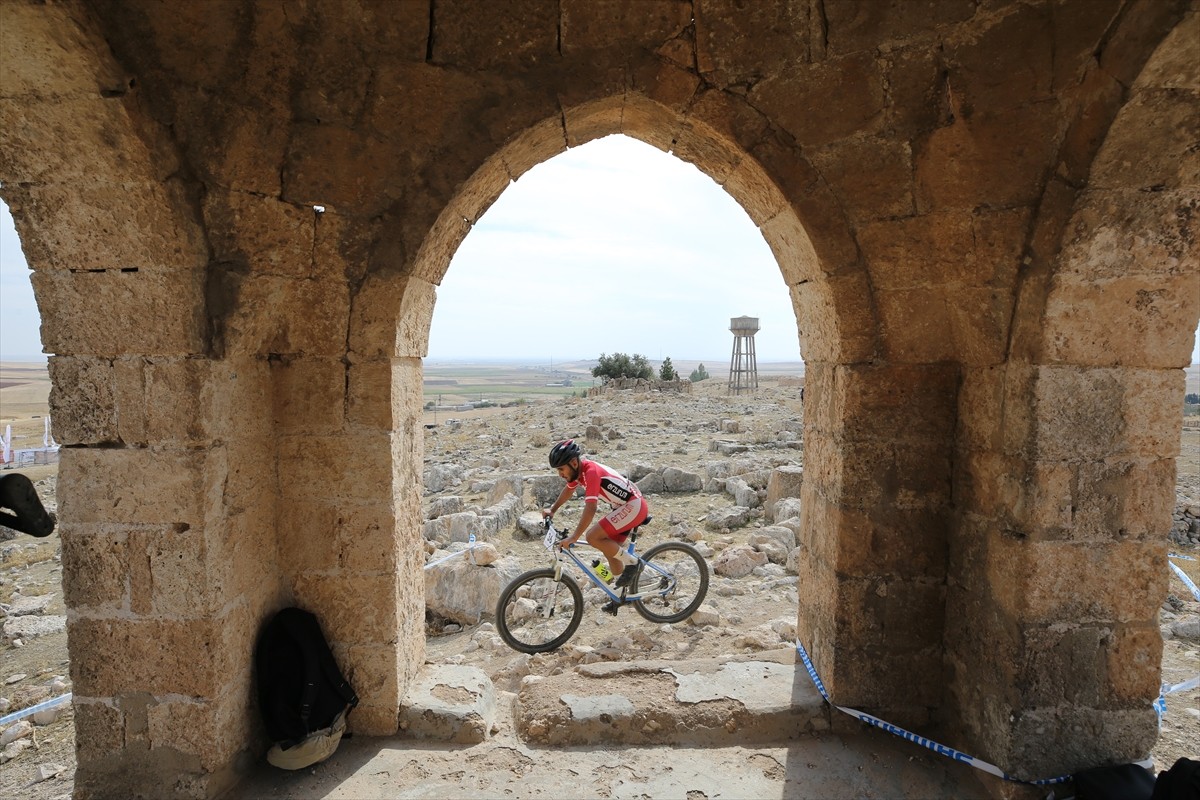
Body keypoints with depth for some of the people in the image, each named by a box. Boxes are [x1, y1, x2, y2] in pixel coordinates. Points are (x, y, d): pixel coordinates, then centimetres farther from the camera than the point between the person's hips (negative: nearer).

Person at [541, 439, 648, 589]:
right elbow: (568, 490, 24)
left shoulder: (591, 471, -25)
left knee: (592, 536, -17)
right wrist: (552, 510, 22)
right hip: (624, 506, 10)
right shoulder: (578, 470, 2)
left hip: (634, 506, -10)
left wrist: (573, 537, -32)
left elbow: (590, 508, -33)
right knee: (610, 550, 13)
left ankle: (631, 562, -3)